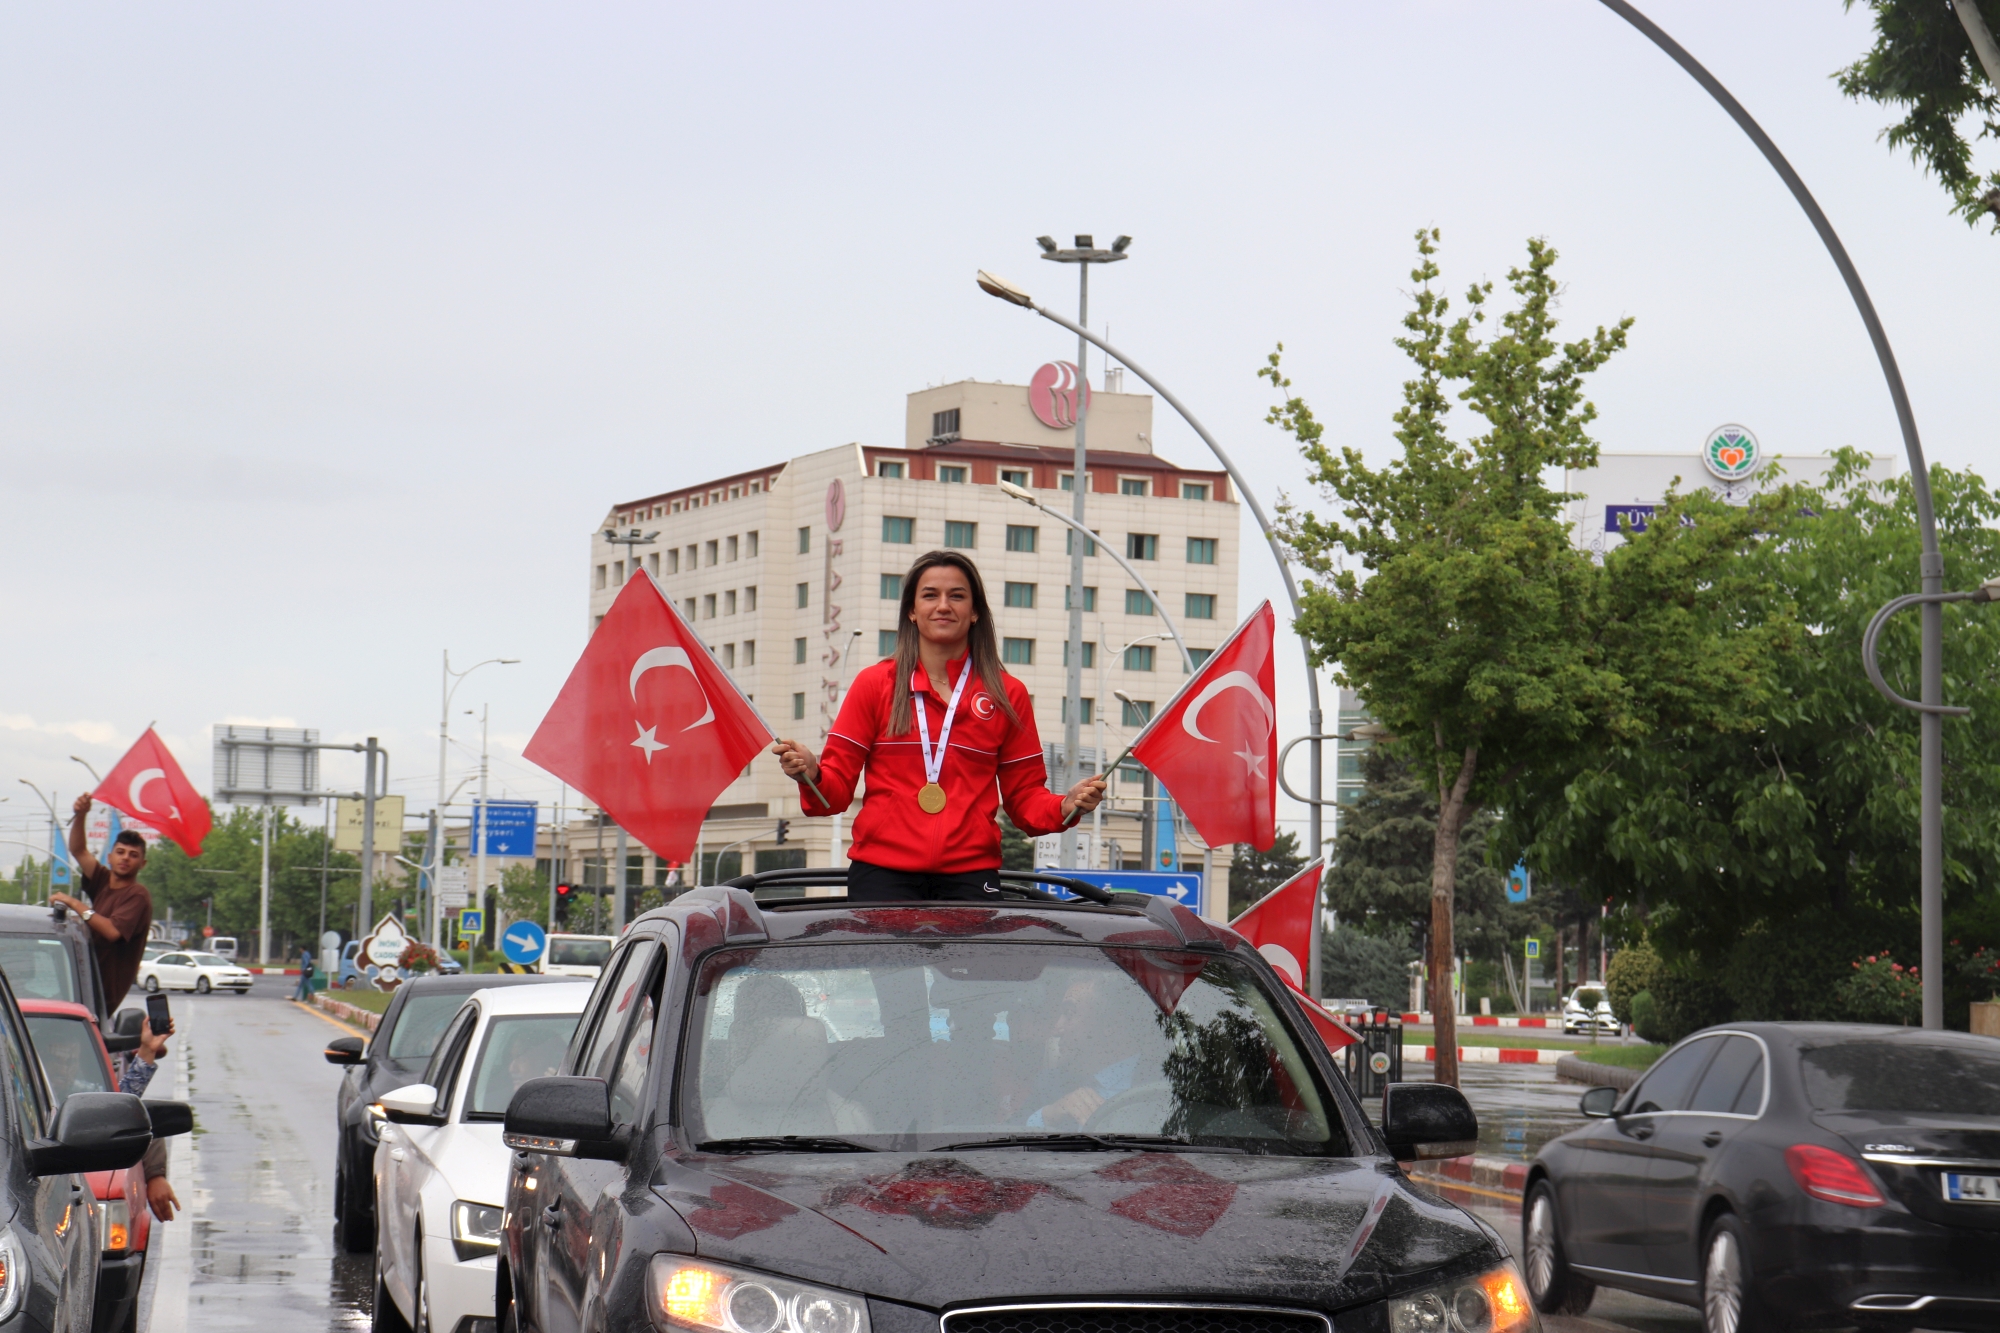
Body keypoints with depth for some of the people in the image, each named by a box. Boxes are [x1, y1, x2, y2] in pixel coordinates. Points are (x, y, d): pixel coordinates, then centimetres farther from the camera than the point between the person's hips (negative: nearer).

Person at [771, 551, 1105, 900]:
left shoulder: (1008, 695, 11)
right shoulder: (874, 684, 9)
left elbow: (1025, 798, 12)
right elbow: (838, 787, 6)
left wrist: (1066, 806, -7)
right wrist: (811, 775, -15)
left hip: (969, 875, 1)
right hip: (881, 873, -1)